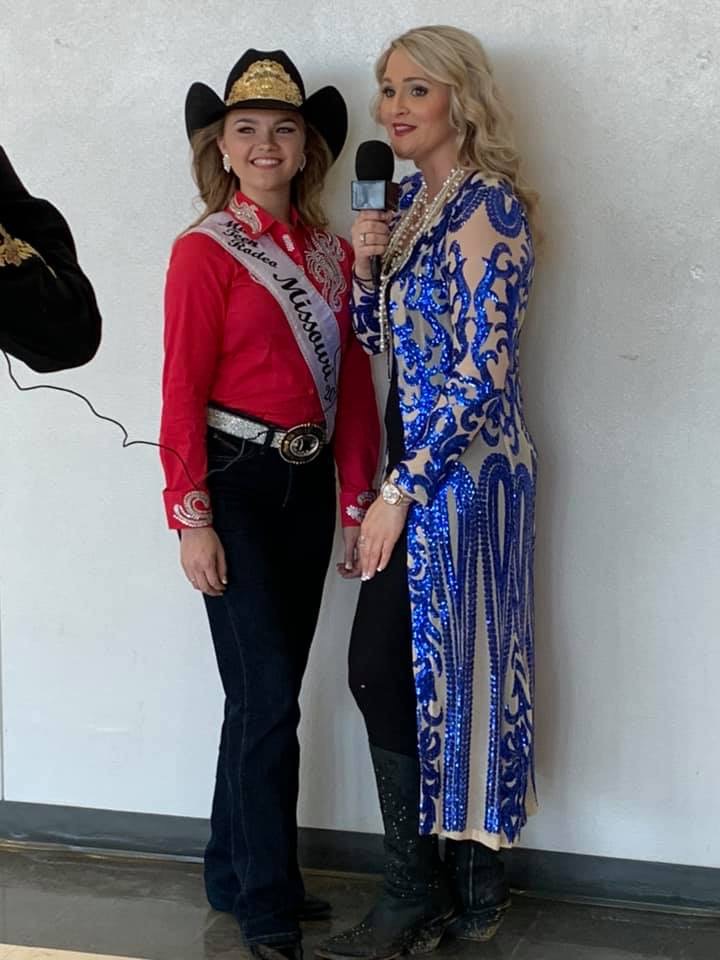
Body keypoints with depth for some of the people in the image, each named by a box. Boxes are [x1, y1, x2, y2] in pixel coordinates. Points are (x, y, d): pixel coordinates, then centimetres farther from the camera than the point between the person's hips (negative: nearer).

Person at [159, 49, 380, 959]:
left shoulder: (332, 252, 9)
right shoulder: (205, 251, -7)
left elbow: (353, 384, 9)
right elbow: (182, 389, -10)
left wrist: (356, 502, 6)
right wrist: (191, 517, -14)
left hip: (309, 484, 6)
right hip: (235, 483, -6)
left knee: (267, 691, 12)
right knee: (267, 696, -5)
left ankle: (234, 870, 27)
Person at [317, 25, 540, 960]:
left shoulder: (487, 205, -15)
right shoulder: (410, 197, 12)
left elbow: (482, 374, -20)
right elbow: (380, 340, 17)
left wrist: (399, 490, -18)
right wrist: (365, 261, -2)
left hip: (461, 471, -8)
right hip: (424, 466, 8)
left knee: (388, 673, -3)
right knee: (442, 671, 13)